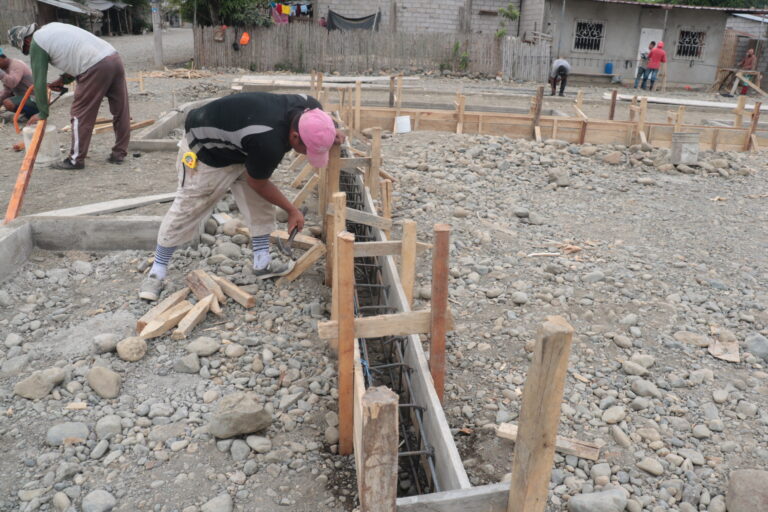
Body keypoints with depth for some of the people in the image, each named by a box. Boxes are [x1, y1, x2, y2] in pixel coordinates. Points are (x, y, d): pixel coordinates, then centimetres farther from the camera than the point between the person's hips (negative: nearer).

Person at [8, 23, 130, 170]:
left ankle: (76, 160, 9)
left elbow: (39, 81, 7)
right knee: (120, 111, 11)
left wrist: (43, 113, 15)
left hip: (96, 67, -8)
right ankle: (119, 154, 20)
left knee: (81, 115, 2)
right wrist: (63, 79, 24)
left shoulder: (36, 43, 4)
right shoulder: (52, 27, 27)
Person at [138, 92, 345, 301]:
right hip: (205, 151, -8)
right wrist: (292, 210, -10)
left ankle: (262, 263, 16)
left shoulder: (307, 107, -21)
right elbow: (258, 183, -21)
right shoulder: (269, 144, -42)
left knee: (260, 204, 4)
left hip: (238, 148, 8)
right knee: (186, 211, 0)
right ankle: (157, 272, 15)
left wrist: (330, 133, -11)